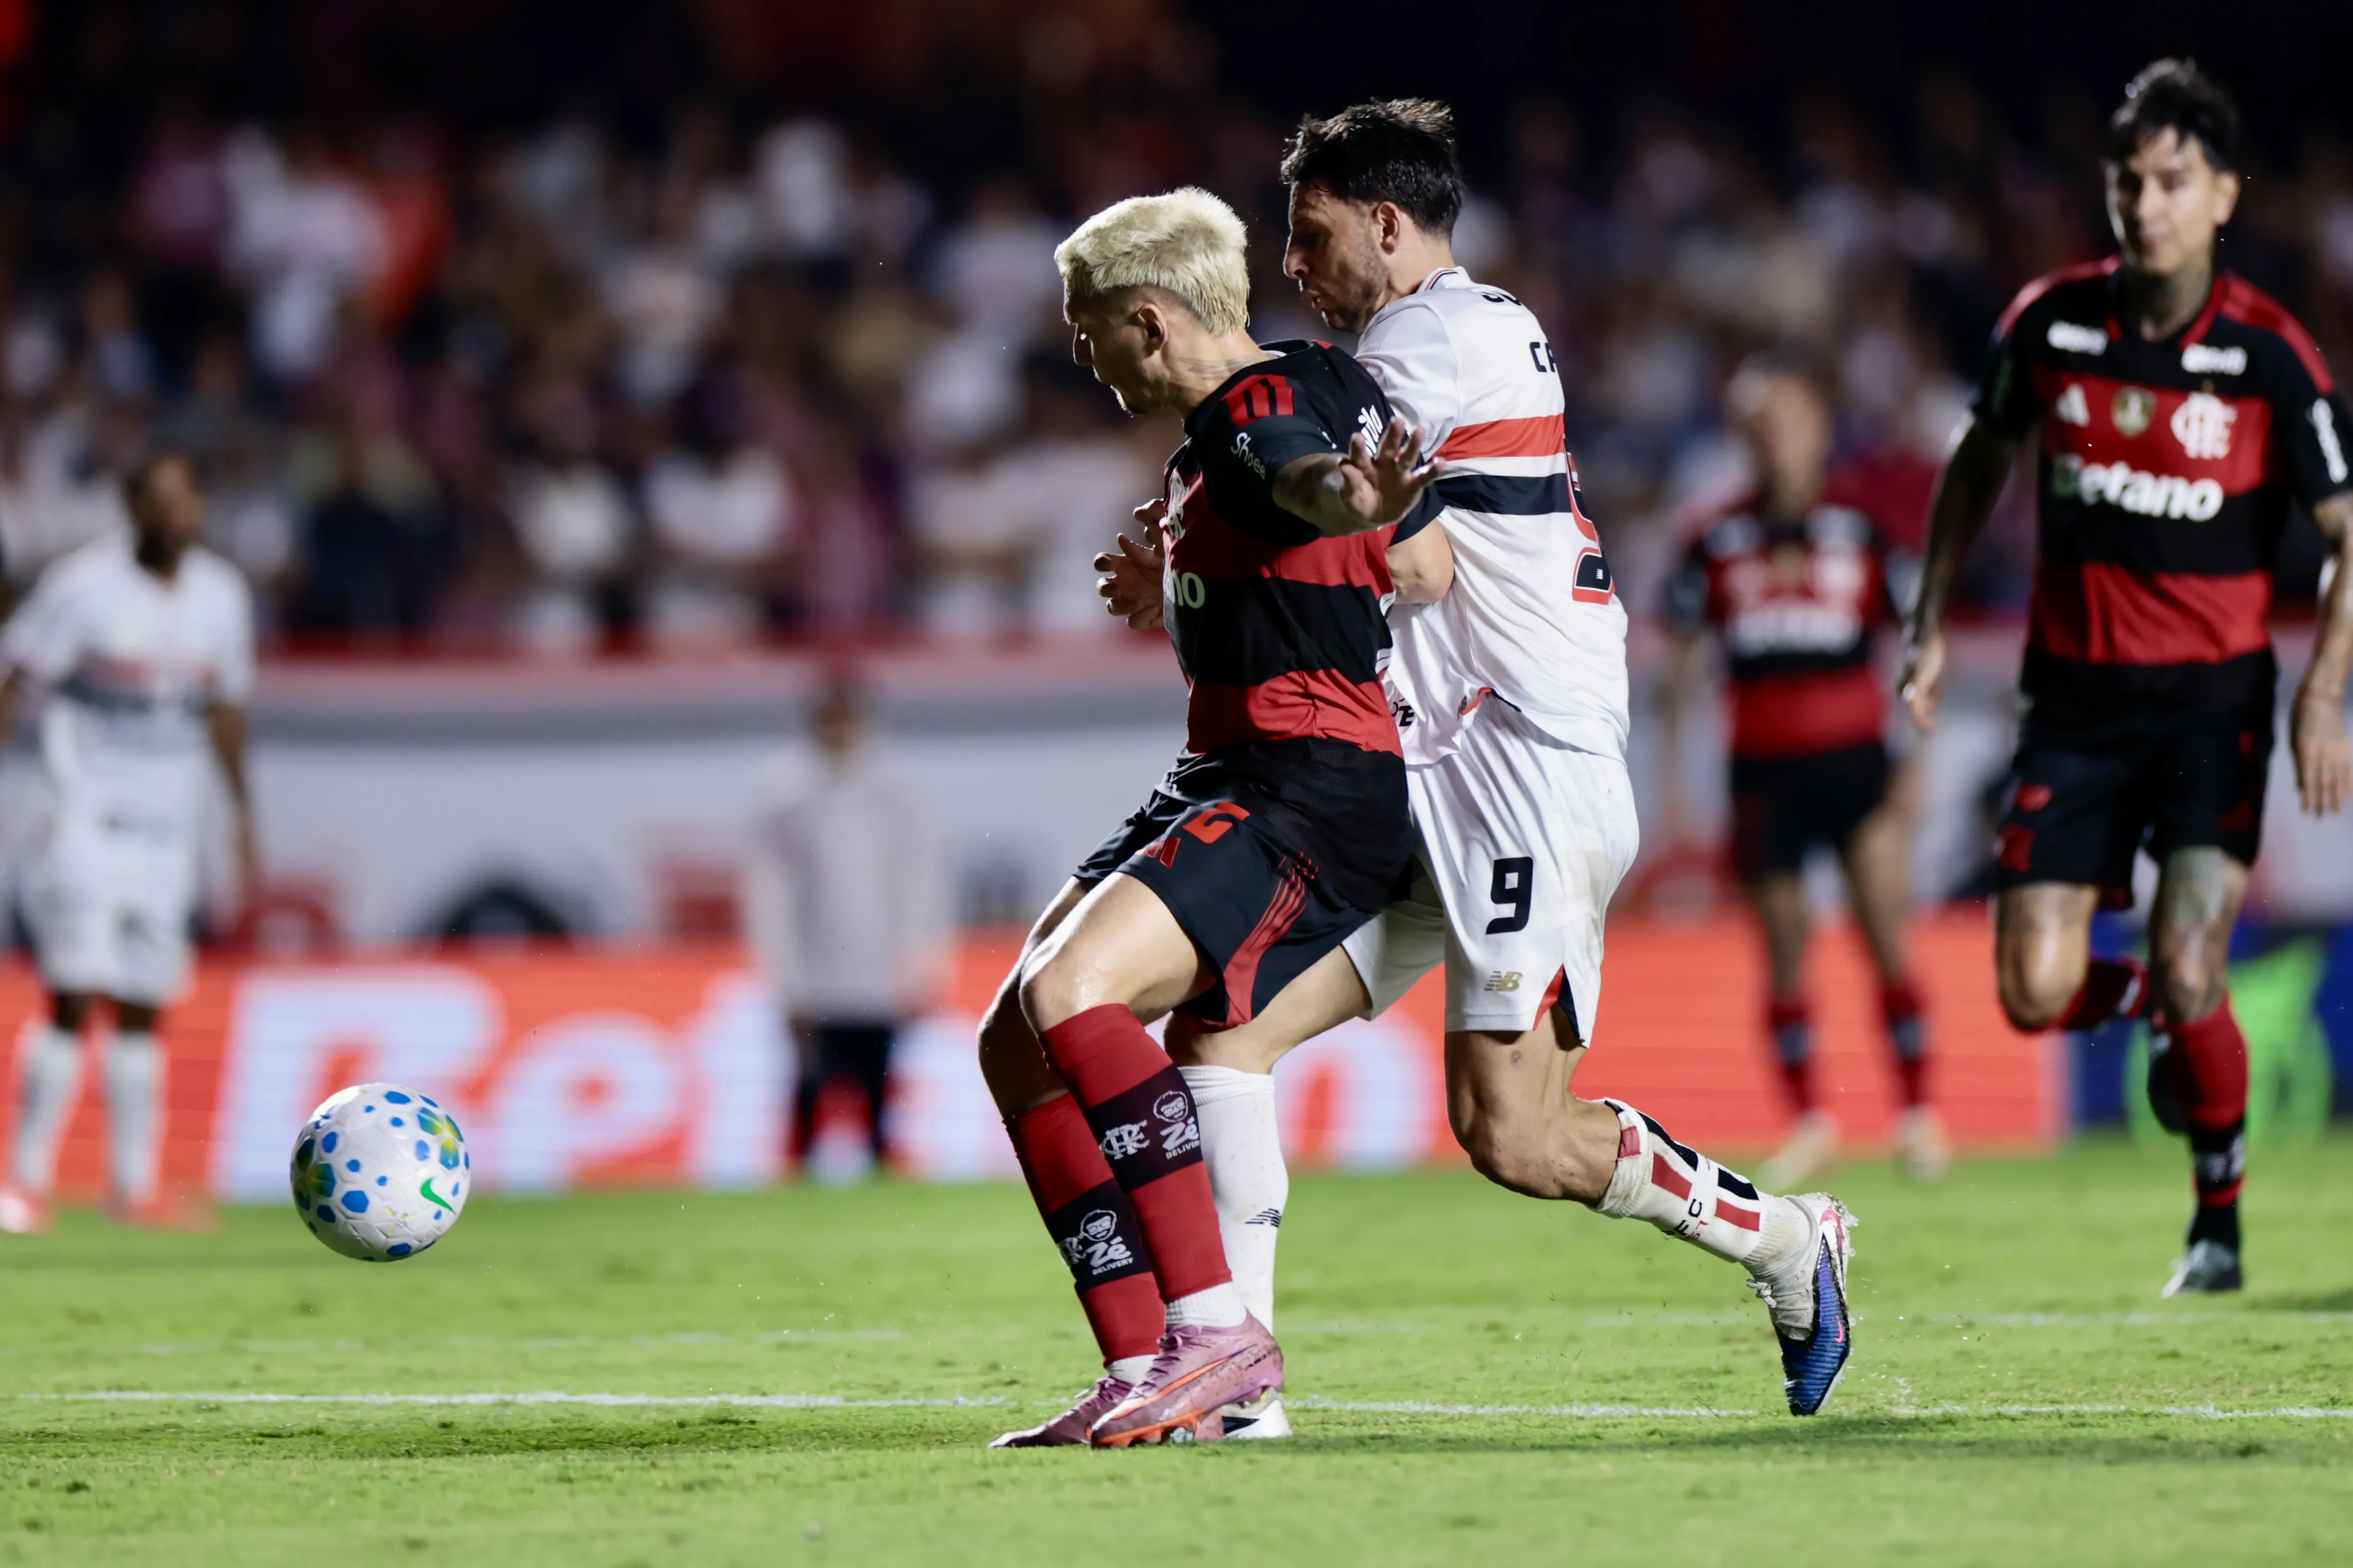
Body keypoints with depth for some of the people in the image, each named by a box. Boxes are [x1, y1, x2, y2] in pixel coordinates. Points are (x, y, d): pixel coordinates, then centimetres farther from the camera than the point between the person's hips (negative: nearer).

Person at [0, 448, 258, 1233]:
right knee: (74, 998, -12)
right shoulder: (83, 586, -10)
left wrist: (244, 823, 21)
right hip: (88, 811, -5)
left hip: (168, 828, 5)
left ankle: (133, 1184, 12)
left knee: (142, 1011, 7)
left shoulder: (221, 595, 7)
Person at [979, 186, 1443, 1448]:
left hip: (1311, 784, -11)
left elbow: (1310, 475, -37)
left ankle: (1217, 1330, -25)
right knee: (1017, 1048, 4)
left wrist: (1359, 496, -61)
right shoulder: (1216, 434, 18)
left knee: (1069, 990, -27)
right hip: (1226, 780, 11)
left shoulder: (1264, 400, -12)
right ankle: (1146, 1370, 1)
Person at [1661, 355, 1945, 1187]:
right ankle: (1809, 1120, 18)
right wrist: (1672, 768, 7)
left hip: (1853, 757, -1)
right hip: (1764, 767, 1)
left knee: (1885, 932, -11)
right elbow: (1682, 658, 12)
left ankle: (1917, 1113, 0)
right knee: (1783, 951, 3)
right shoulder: (1718, 540, 5)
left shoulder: (1860, 530, 2)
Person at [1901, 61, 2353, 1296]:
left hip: (2213, 696, -3)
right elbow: (1981, 456, 17)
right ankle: (2159, 1007, 30)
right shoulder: (2049, 321, -1)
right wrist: (1930, 621, 11)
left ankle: (2219, 1217, 10)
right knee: (2034, 996, -7)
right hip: (2075, 695, 3)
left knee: (2186, 972, -15)